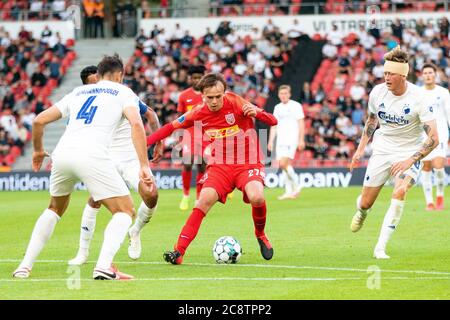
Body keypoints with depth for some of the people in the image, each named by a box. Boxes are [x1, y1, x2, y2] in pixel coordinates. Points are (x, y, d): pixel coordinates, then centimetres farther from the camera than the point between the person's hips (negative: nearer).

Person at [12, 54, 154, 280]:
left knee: (55, 209, 29)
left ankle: (25, 266, 21)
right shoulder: (123, 92, 16)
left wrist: (38, 150, 43)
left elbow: (39, 121, 26)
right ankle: (104, 266, -16)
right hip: (91, 155, -5)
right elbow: (136, 123, -4)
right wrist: (144, 165, -7)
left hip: (62, 153, 5)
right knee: (125, 211, 6)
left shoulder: (77, 93, 29)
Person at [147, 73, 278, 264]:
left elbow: (272, 121, -12)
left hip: (248, 164, -2)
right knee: (205, 200, -22)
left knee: (256, 197, -29)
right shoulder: (199, 113, -3)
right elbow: (171, 127, 12)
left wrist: (256, 112, -33)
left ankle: (260, 235, 2)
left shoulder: (234, 102, -11)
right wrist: (144, 143, 3)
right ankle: (179, 250, -19)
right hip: (219, 166, 2)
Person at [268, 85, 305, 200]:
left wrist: (301, 140, -11)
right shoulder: (277, 108, 15)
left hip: (291, 139, -6)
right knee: (285, 165, 2)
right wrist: (270, 141, 10)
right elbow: (274, 126, 18)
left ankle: (296, 186, -5)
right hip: (280, 140, 6)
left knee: (283, 163, -19)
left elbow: (301, 124, -4)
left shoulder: (296, 106, -1)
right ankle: (289, 192, 4)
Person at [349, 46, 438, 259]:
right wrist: (361, 148, 8)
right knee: (365, 203, 5)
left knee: (399, 192, -30)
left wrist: (410, 161, -30)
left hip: (410, 152, -4)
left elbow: (433, 138, -23)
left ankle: (381, 247, -23)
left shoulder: (418, 98, -22)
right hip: (382, 150, 4)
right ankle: (361, 212, 47)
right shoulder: (378, 92, -9)